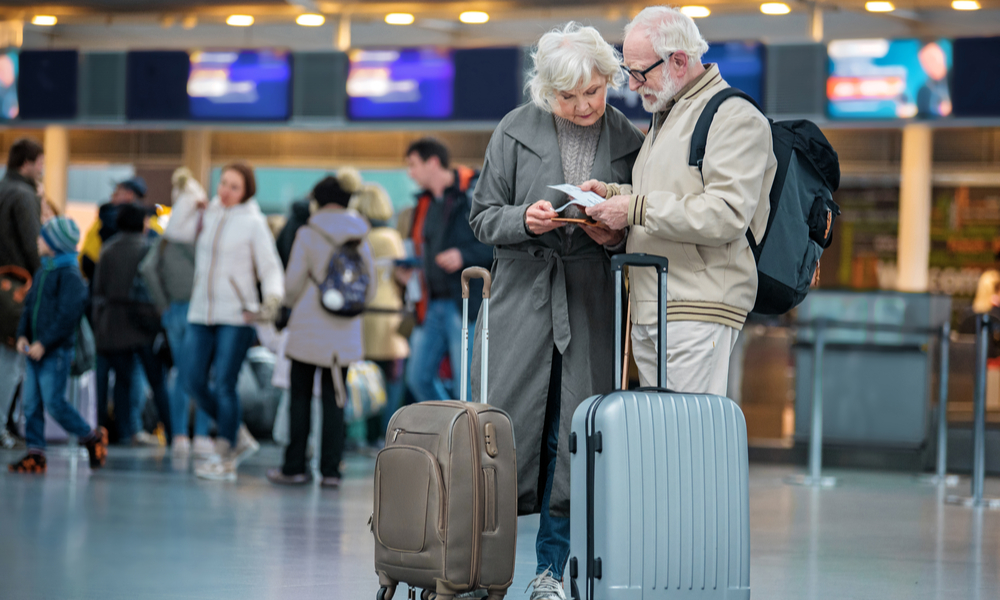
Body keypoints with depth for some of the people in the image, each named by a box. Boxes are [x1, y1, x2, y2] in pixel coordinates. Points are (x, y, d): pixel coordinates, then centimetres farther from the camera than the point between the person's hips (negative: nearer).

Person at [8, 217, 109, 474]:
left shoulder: (69, 276, -12)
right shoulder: (42, 273, 15)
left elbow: (67, 316, -18)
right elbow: (29, 306, 20)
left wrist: (44, 344, -20)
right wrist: (22, 335, 4)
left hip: (56, 352, -8)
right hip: (36, 351, 8)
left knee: (54, 403, -8)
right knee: (31, 403, 4)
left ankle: (93, 437, 8)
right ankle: (35, 454, 7)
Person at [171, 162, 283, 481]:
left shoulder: (253, 223, -3)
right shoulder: (208, 216, 11)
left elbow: (270, 268, -5)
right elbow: (179, 232, 0)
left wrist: (272, 299, -22)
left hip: (236, 316, -5)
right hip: (201, 314, 5)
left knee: (224, 385, -8)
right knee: (195, 383, 3)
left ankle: (225, 459, 2)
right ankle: (239, 437, 21)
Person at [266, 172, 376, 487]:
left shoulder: (309, 234, -7)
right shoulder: (360, 238, 4)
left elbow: (293, 284, -5)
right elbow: (370, 289, 7)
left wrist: (286, 307, 16)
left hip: (309, 328, -3)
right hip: (344, 332, 3)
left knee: (300, 396, 6)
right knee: (334, 399, 6)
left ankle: (294, 467, 7)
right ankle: (330, 469, 3)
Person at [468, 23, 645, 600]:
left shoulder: (631, 142, 4)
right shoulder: (516, 131, 2)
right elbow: (483, 216, 5)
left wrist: (617, 235, -10)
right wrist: (524, 221, -15)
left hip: (589, 308, 1)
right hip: (521, 298, -1)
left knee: (573, 440, 1)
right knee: (503, 428, -3)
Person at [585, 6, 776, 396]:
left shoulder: (734, 118, -10)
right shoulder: (666, 113, 23)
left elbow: (726, 215, -20)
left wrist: (636, 208, -18)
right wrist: (612, 193, 14)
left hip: (698, 312, -9)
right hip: (648, 310, 9)